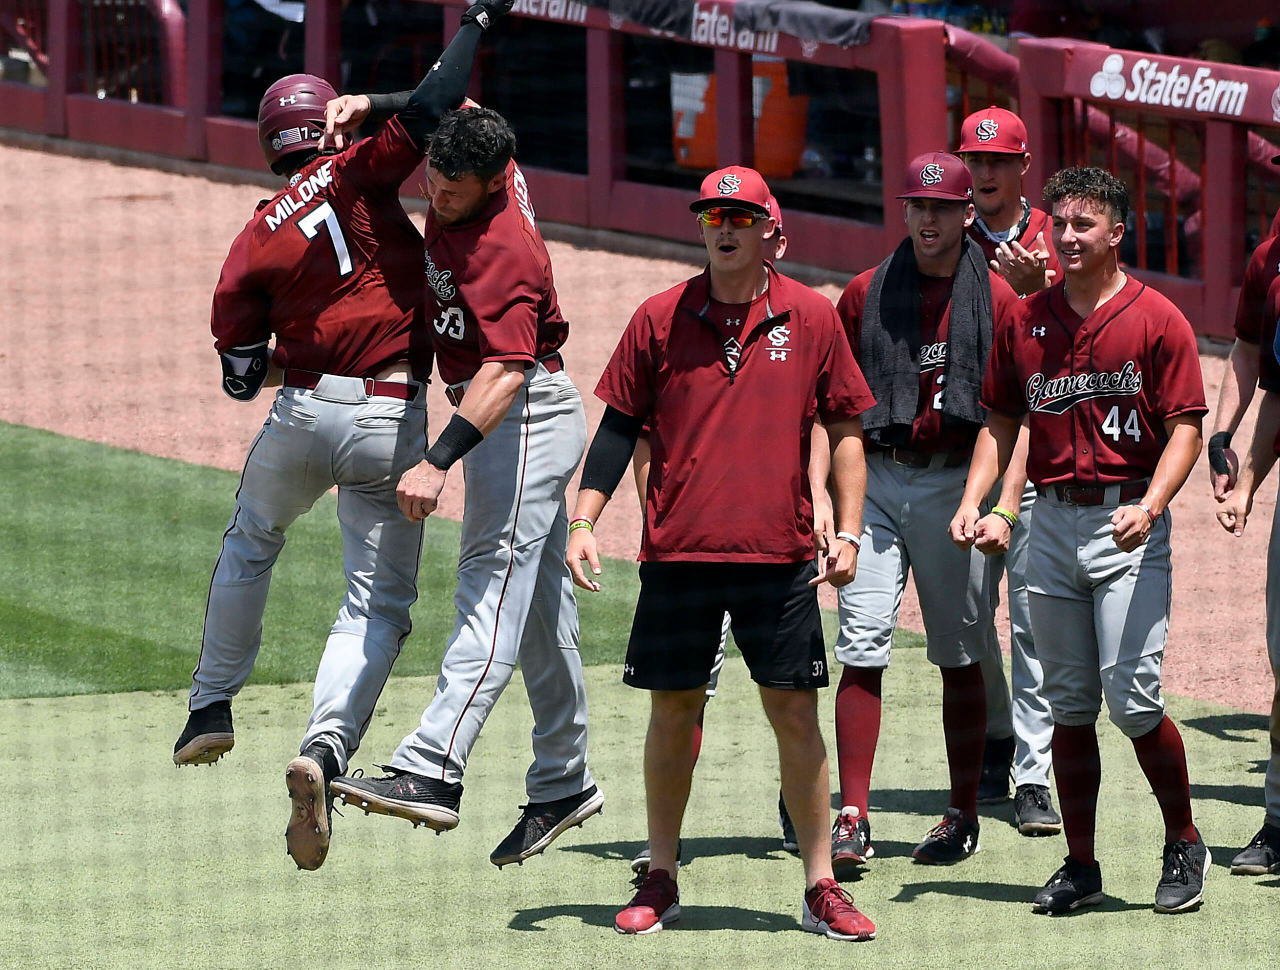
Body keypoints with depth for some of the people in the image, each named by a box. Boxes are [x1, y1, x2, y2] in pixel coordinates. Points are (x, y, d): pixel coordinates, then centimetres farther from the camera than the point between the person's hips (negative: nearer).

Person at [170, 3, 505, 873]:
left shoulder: (255, 243, 3)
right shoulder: (356, 175, -4)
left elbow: (238, 371, 2)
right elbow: (431, 108, -14)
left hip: (304, 413, 3)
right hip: (393, 424, -3)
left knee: (250, 542, 32)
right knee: (379, 604, 1)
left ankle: (213, 707, 37)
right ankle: (325, 751, -21)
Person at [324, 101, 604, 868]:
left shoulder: (503, 248, -27)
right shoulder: (477, 171, -1)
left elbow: (506, 370, -36)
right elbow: (450, 99, 21)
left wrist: (440, 461, -44)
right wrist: (371, 106, 5)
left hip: (528, 416, -10)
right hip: (498, 417, 10)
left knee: (494, 589, -20)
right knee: (539, 609, 16)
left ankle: (432, 772, -34)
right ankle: (563, 784, 26)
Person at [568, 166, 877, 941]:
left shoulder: (812, 318, 3)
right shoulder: (661, 319, 4)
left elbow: (845, 430, 8)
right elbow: (619, 427, 8)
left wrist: (847, 530, 0)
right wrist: (584, 520, 0)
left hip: (780, 555, -1)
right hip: (677, 553, 1)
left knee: (796, 712, -1)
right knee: (673, 710, 7)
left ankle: (821, 887, 5)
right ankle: (661, 880, 17)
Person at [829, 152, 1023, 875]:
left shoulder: (998, 299, 4)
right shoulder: (867, 294, 8)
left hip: (956, 483, -1)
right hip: (875, 478, 1)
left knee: (961, 654, 6)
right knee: (863, 650, -8)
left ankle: (963, 816, 16)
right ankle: (853, 818, -9)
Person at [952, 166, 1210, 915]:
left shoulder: (1156, 319, -4)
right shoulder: (1027, 320, 10)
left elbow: (1186, 429, -6)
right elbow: (1002, 423, 16)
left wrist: (1149, 507, -21)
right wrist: (972, 505, 2)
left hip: (1128, 523, -5)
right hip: (1053, 519, 5)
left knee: (1131, 698, -11)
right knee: (1069, 704, 9)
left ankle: (1185, 844, 8)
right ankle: (1081, 866, 16)